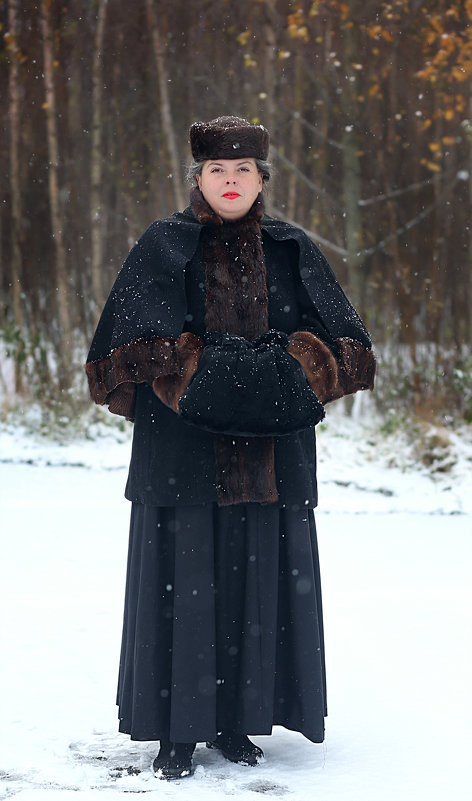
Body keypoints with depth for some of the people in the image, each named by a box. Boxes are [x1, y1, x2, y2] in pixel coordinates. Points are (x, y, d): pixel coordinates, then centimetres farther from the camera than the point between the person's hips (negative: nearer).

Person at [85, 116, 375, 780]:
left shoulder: (292, 252, 9)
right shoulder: (164, 247, 3)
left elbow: (341, 343, 4)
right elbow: (144, 346, -7)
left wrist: (290, 371, -10)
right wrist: (206, 372, -12)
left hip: (270, 453, 3)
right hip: (184, 450, -2)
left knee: (256, 580, 4)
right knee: (182, 581, -3)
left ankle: (235, 720, 15)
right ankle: (177, 731, 5)